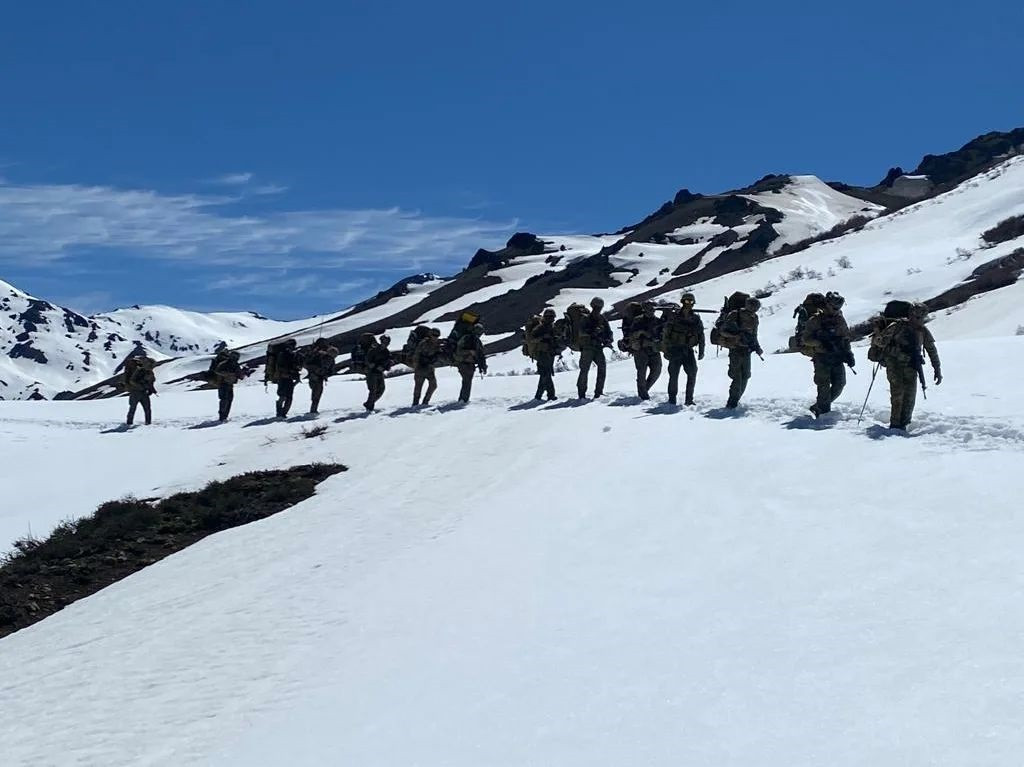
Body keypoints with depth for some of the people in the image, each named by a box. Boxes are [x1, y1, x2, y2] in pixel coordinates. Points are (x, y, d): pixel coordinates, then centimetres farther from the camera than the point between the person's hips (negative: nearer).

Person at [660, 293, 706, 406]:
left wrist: (701, 351, 3)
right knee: (674, 375, -4)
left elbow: (701, 336, 11)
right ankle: (672, 399, 8)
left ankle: (689, 400, 1)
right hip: (675, 350, -3)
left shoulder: (696, 318, 7)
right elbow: (665, 334, 0)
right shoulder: (674, 317, -1)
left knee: (692, 373, -7)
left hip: (688, 350, 3)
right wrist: (665, 350, -3)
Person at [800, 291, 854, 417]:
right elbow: (805, 338, -5)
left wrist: (849, 354, 8)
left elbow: (846, 338, 21)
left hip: (837, 358, 5)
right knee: (824, 386, -8)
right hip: (822, 358, -5)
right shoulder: (815, 320, -3)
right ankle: (824, 411, -2)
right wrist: (821, 343, -19)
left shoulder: (840, 320, 13)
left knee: (839, 384, 0)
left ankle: (818, 407, 15)